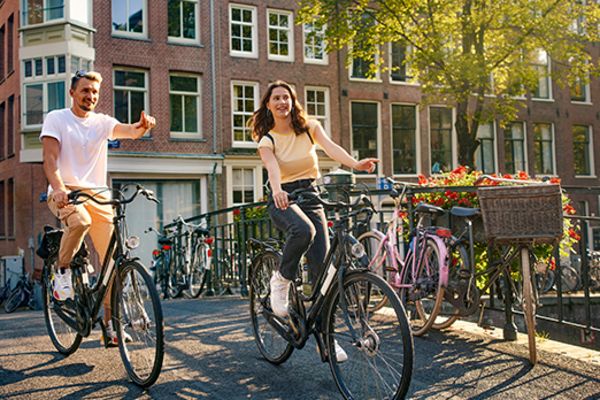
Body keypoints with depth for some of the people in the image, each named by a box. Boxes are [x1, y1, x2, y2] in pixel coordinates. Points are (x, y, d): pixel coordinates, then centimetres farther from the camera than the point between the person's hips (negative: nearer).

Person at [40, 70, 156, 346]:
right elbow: (50, 158, -10)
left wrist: (143, 125, -31)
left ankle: (110, 323, 8)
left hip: (97, 194, 3)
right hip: (64, 193, -3)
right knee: (80, 221, -38)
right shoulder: (56, 118, 2)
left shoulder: (102, 122, 11)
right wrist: (59, 188, -28)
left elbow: (131, 132, -7)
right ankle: (62, 271, -10)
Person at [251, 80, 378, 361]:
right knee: (303, 230, -38)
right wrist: (277, 190, -45)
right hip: (283, 199, -2)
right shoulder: (267, 140, -1)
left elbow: (330, 147, -14)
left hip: (310, 196, 3)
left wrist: (355, 163, -35)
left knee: (322, 266, -5)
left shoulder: (309, 127, 4)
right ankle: (281, 279, -10)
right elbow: (272, 167, -21)